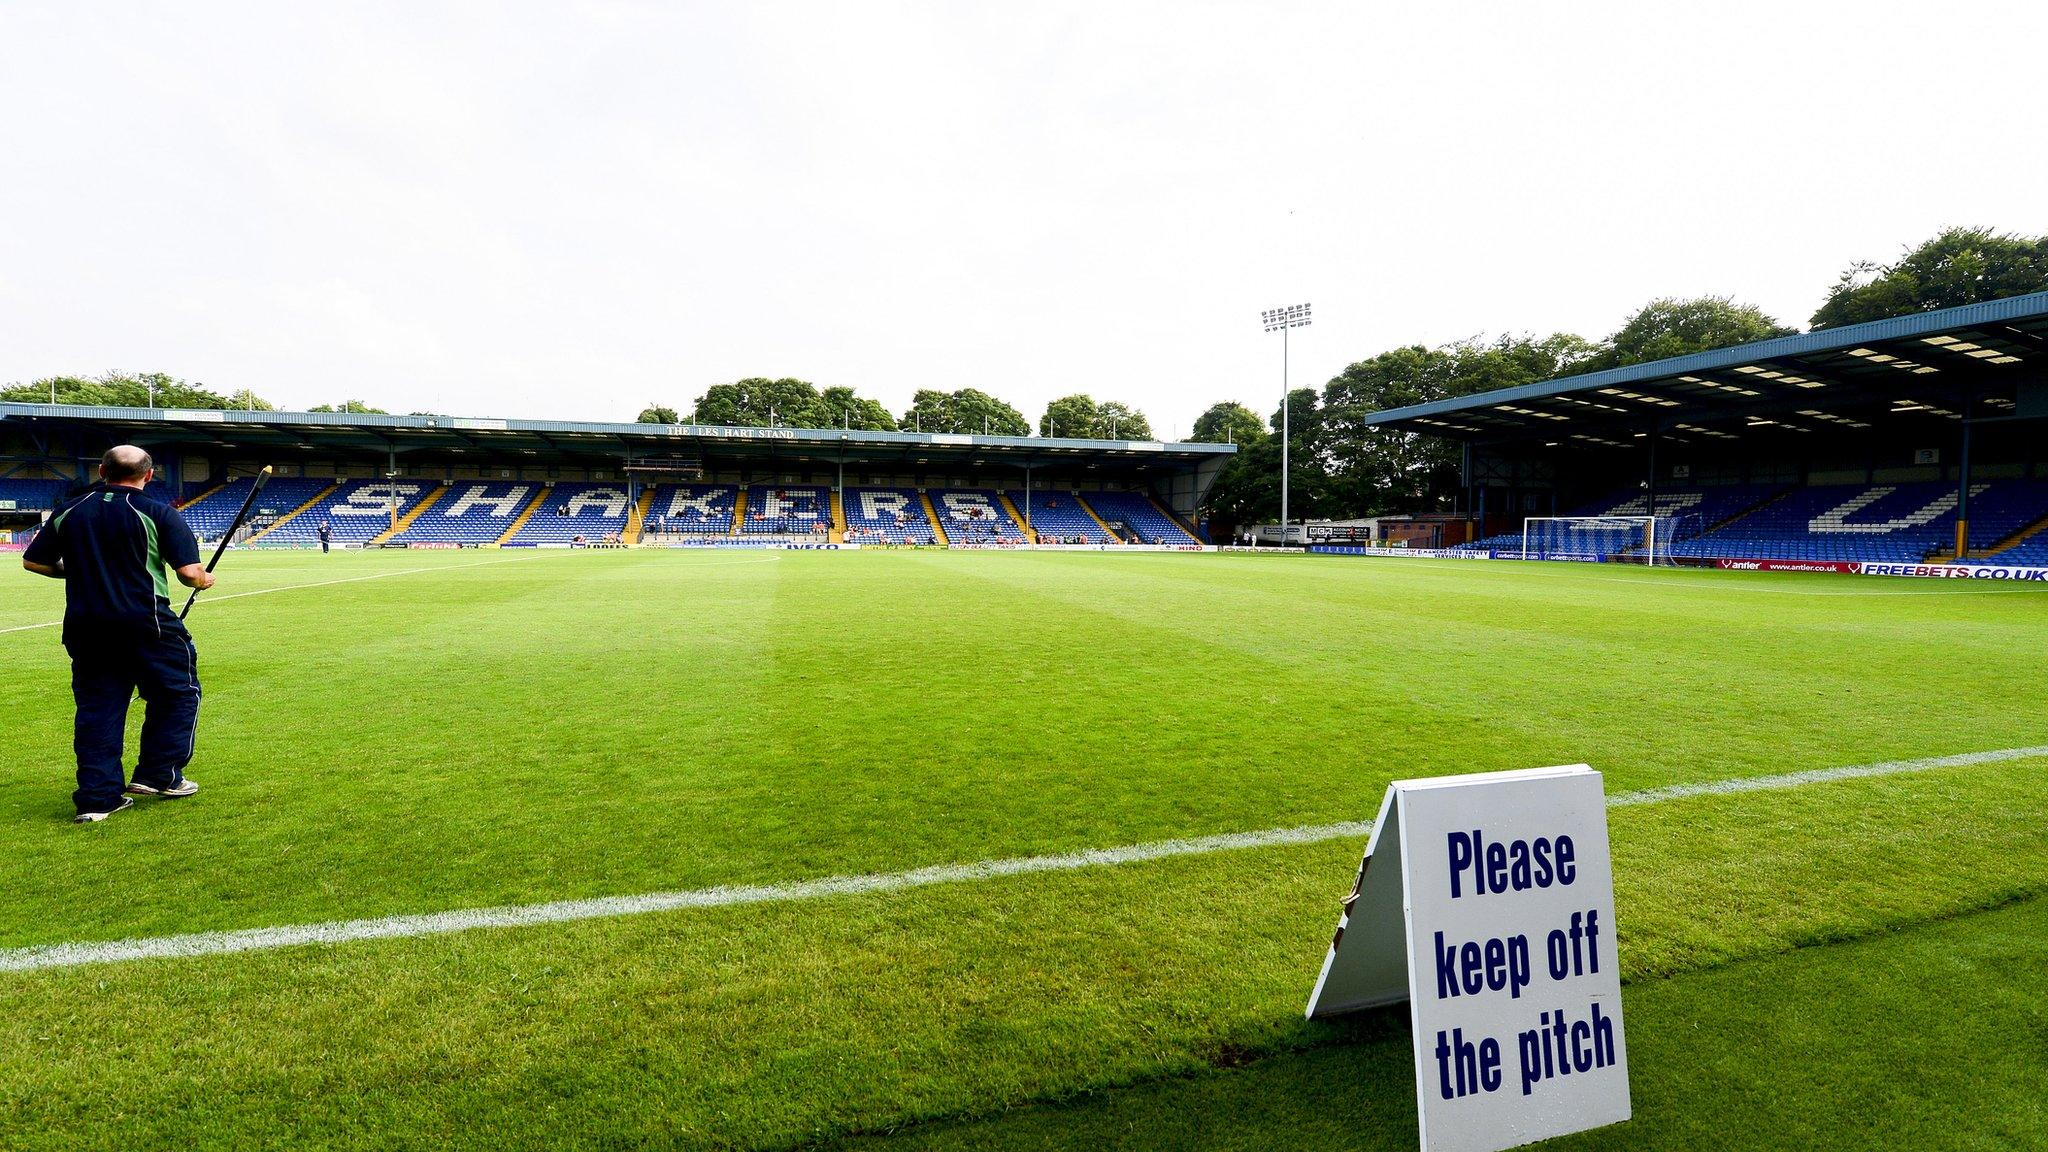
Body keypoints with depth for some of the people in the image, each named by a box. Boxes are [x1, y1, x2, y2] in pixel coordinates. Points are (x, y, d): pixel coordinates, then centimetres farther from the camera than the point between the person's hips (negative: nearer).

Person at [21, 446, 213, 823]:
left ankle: (97, 798, 9)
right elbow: (190, 572, -13)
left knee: (95, 706, 10)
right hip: (145, 623, -5)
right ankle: (157, 776, 10)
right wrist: (204, 581, 8)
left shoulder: (69, 512, 8)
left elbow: (32, 561, 14)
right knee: (177, 692, 11)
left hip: (84, 626, 5)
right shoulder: (158, 513, -8)